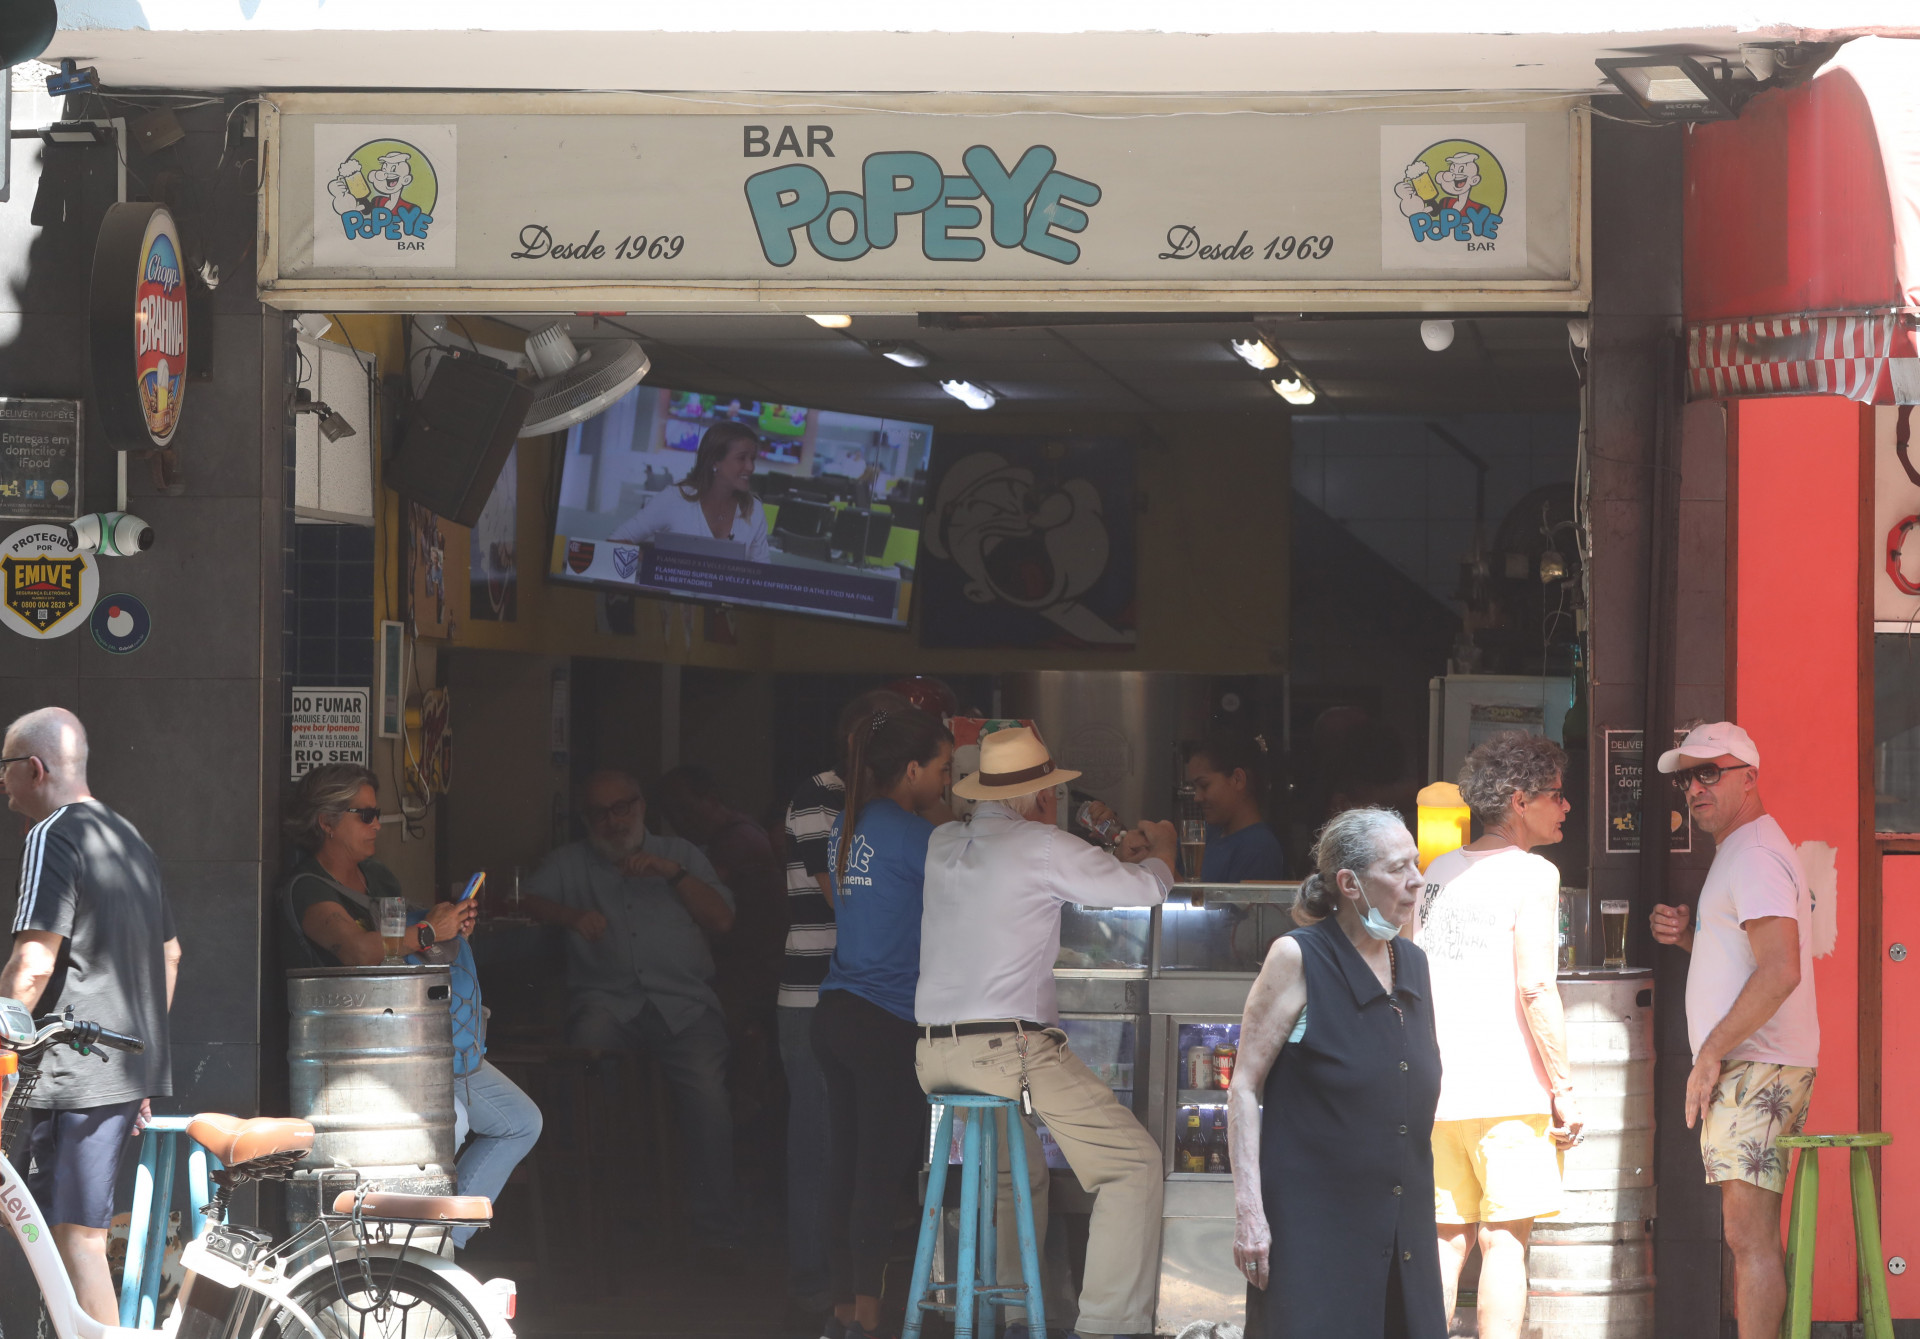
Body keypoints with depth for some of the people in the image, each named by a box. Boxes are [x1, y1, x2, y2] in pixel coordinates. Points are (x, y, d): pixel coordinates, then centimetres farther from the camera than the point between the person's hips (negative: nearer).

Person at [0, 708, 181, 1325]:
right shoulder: (129, 839, 19)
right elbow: (170, 954, 26)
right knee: (83, 1232, 14)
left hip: (77, 1071, -9)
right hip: (131, 1069, 10)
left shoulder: (51, 837, -11)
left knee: (76, 1239, -9)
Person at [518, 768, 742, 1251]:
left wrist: (672, 873, -1)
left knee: (707, 1091, -29)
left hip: (683, 999, 0)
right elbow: (525, 901, 9)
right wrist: (571, 915, -9)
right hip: (609, 1001, 0)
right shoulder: (570, 863, 23)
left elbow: (722, 920, 10)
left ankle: (717, 1232, -24)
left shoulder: (680, 853, 22)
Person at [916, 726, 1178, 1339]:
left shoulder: (941, 846, 14)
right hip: (1011, 1051, -8)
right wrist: (1160, 851, 20)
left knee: (1018, 1174, 29)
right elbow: (1145, 893, -3)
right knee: (1134, 1165, -2)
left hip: (935, 1057, 8)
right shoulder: (1041, 846, -7)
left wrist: (1119, 856, 33)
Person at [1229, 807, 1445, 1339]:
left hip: (1403, 1231, 6)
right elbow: (1244, 1086, -8)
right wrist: (1248, 1209, -15)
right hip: (1311, 1220, -6)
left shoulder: (1413, 962, 12)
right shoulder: (1296, 957, -7)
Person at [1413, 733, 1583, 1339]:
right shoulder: (1530, 873, -6)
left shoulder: (1438, 872, 15)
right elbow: (1535, 988, -14)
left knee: (1446, 1240, 10)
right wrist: (1565, 1086, -9)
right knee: (1504, 1241, -5)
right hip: (1507, 1088, -6)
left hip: (1434, 1087, 6)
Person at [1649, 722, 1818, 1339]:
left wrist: (1712, 1053, -21)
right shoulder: (1739, 854, 20)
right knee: (1750, 1236, 13)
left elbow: (1780, 971, -26)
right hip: (1749, 1066, 11)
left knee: (1750, 1237, -14)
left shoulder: (1756, 858, -14)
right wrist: (1688, 934, 12)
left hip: (1755, 1068, -11)